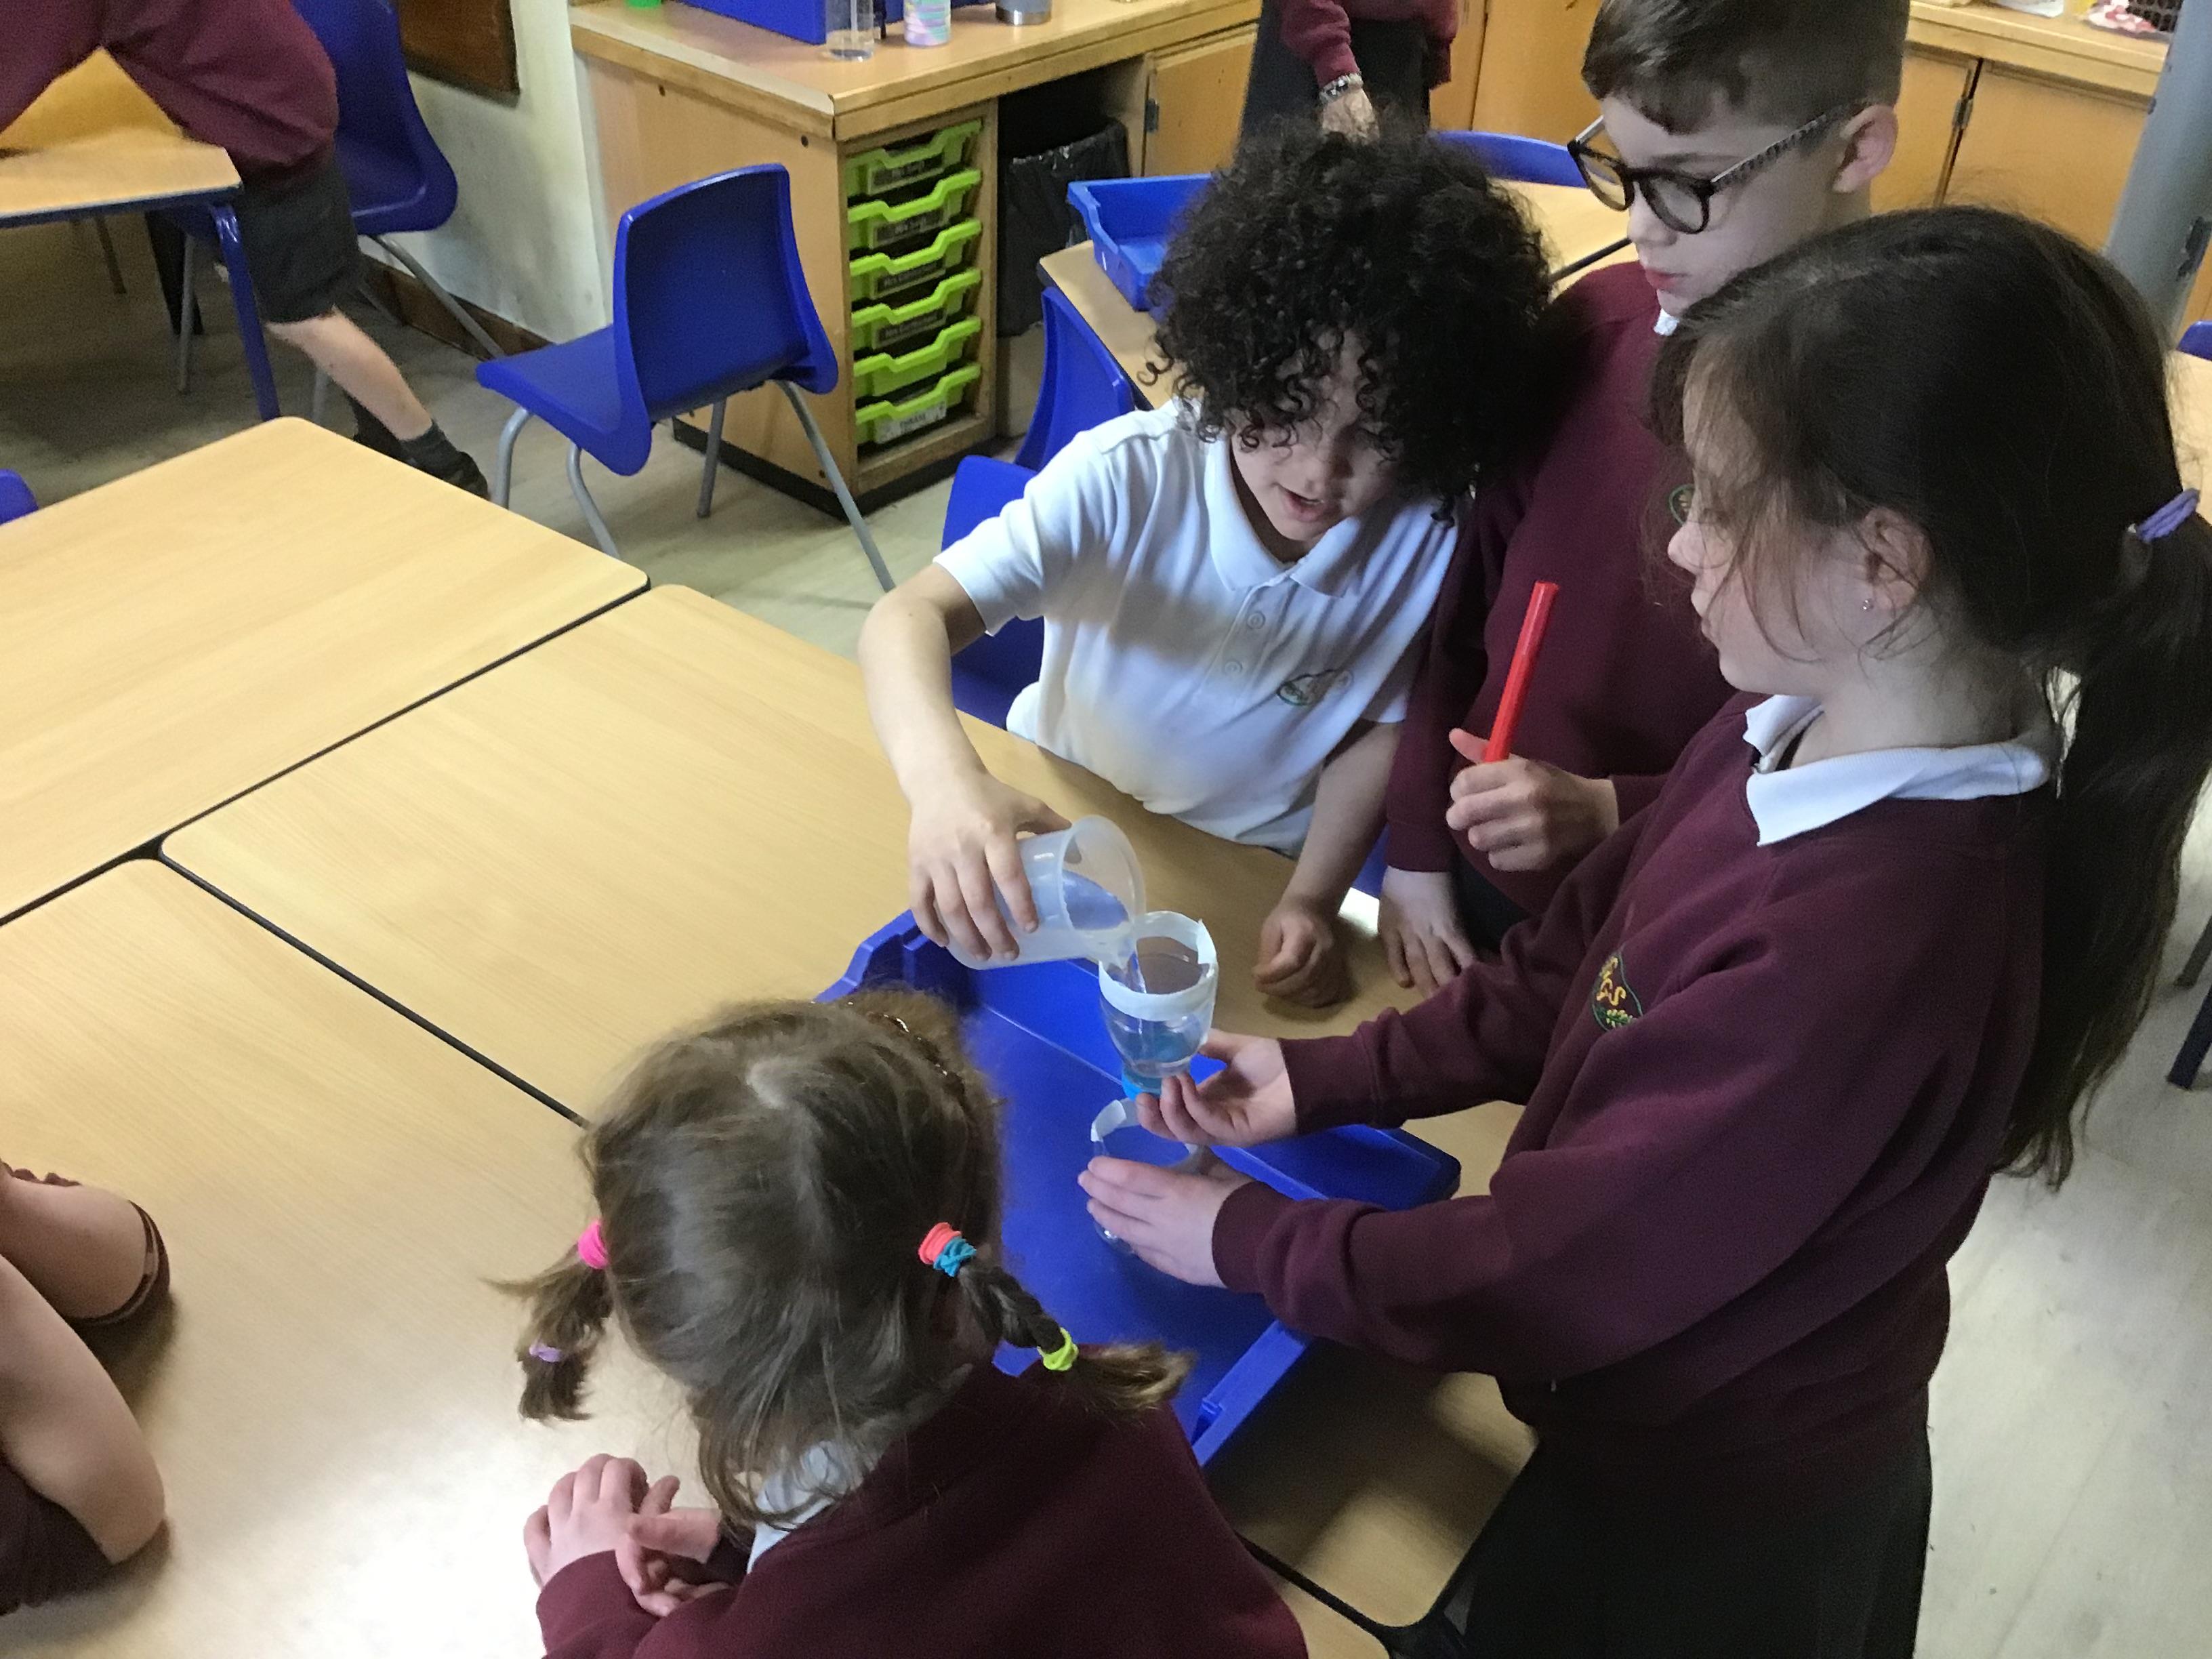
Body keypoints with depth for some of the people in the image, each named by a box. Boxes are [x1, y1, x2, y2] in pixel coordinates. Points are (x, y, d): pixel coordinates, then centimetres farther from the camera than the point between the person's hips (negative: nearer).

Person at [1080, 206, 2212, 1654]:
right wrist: (1326, 1082, -6)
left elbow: (1561, 1273, -28)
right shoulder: (1805, 728, -13)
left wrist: (1244, 1241, -17)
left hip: (1705, 1528, -6)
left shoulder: (1869, 948, -38)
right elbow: (1578, 969, 0)